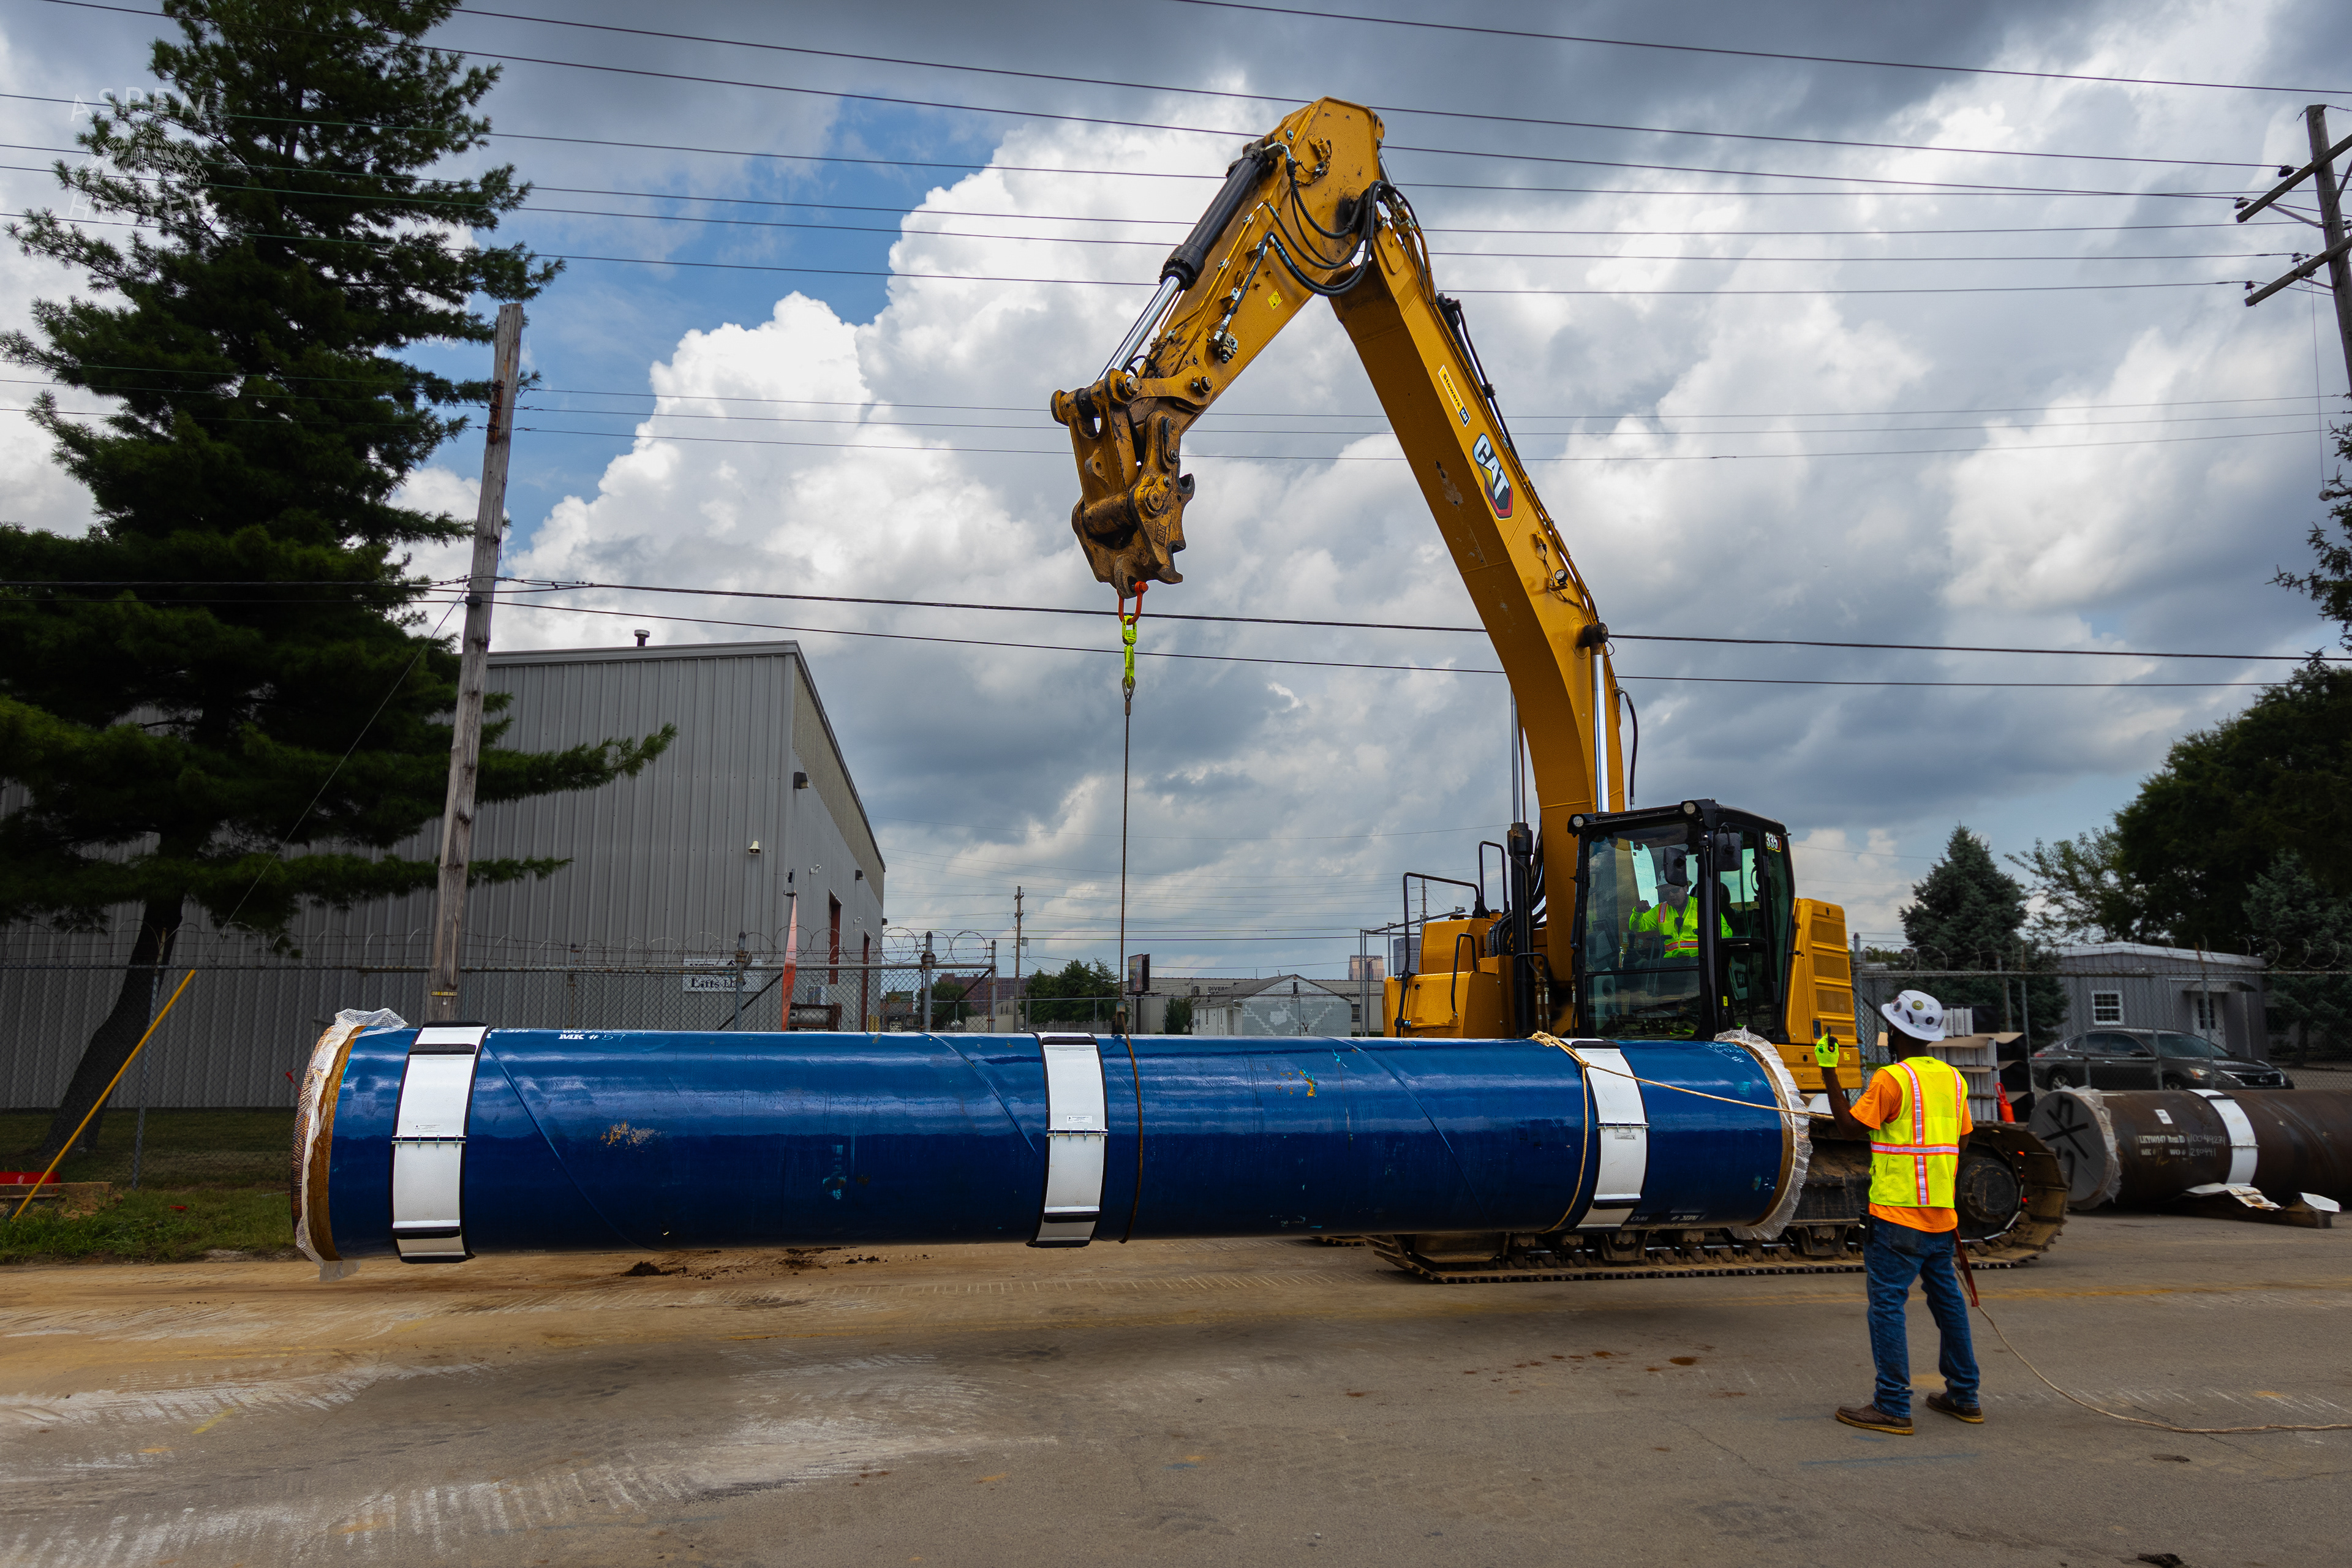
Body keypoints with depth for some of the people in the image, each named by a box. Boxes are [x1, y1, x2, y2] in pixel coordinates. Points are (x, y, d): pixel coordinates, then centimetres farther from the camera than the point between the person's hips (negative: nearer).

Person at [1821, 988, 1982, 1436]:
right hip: (1942, 1214, 8)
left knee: (1887, 1303, -3)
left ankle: (1893, 1407, -2)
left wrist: (1830, 1079, -3)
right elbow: (1960, 1143, 14)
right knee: (1947, 1299, 18)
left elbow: (1850, 1127, -9)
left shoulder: (1891, 1079, -14)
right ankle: (1964, 1397, 27)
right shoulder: (1953, 1079, 9)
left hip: (1897, 1214, -8)